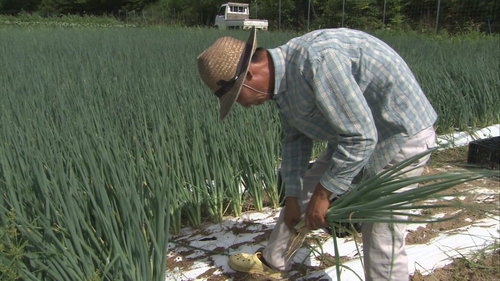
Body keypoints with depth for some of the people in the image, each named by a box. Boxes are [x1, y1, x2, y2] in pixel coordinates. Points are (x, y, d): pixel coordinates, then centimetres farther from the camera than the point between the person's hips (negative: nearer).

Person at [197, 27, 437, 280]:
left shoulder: (317, 60, -33)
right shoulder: (282, 79, -3)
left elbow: (360, 138, -30)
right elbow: (296, 139, 8)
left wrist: (323, 194, -20)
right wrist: (291, 196, 7)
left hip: (401, 137, -9)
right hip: (356, 133, 9)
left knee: (382, 235, -6)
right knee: (303, 188, 15)